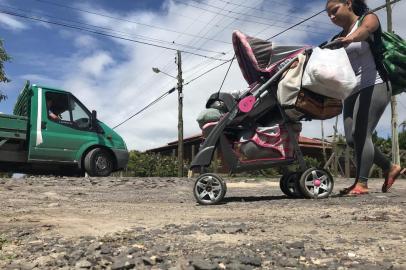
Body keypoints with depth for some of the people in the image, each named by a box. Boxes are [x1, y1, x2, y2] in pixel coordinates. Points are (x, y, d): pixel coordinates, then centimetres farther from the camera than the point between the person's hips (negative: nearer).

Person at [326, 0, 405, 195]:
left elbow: (365, 29, -24)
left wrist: (350, 38, -47)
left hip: (374, 86, -7)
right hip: (352, 91, 7)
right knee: (352, 139, 0)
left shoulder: (368, 18, 1)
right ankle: (390, 168, 18)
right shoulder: (339, 38, 20)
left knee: (361, 134, -18)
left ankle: (361, 183, -14)